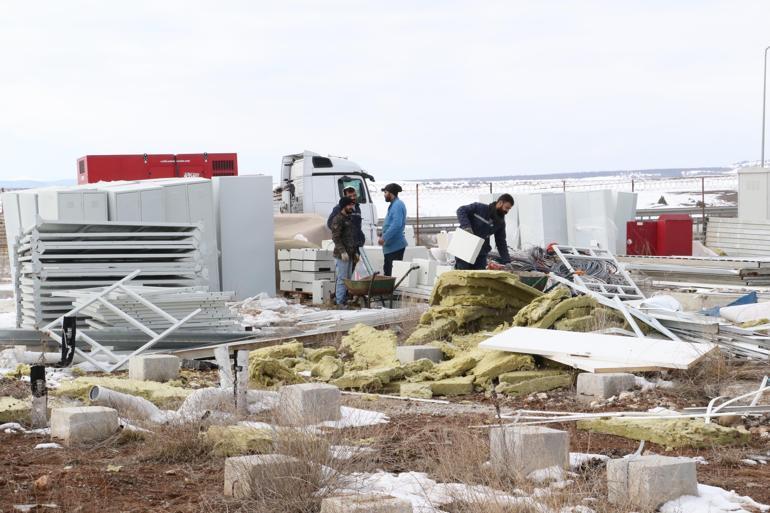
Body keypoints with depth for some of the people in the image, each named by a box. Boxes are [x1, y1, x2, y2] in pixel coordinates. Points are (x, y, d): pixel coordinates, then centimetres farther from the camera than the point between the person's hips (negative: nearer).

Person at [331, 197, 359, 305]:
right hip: (341, 255, -9)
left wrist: (355, 252, 21)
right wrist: (342, 251, -22)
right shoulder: (338, 219, -9)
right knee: (342, 279, -9)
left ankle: (344, 300, 17)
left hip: (349, 255, 9)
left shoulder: (350, 219, 19)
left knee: (347, 279, 11)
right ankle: (340, 303, -7)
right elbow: (335, 237, -16)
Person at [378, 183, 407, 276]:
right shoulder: (393, 204, 18)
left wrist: (384, 238, -24)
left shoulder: (397, 205, -15)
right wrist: (383, 236, 21)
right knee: (387, 272, 14)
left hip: (395, 246, -11)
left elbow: (396, 225, -25)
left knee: (394, 273, -11)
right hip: (390, 245, 11)